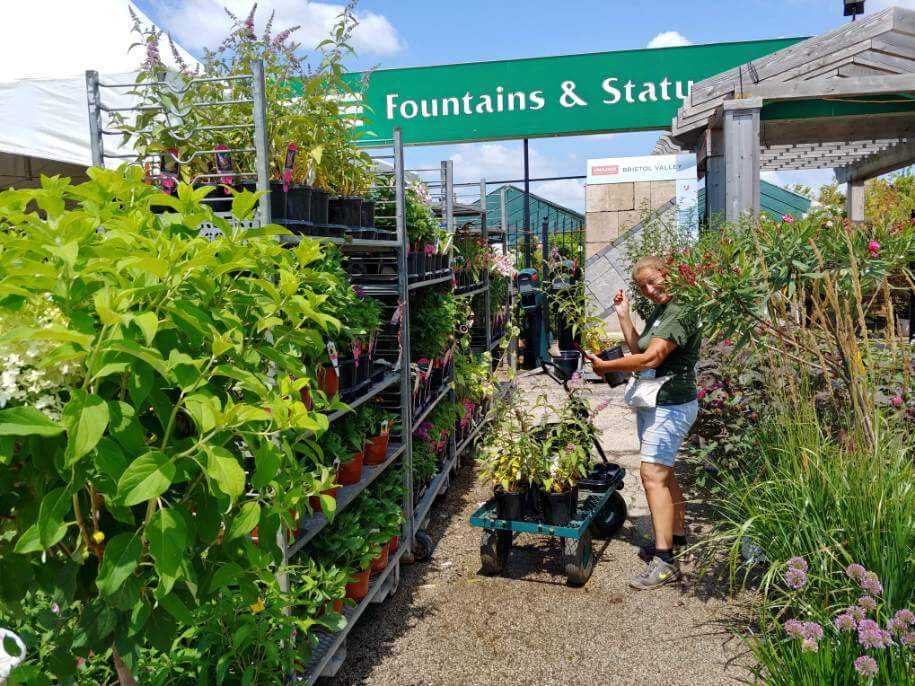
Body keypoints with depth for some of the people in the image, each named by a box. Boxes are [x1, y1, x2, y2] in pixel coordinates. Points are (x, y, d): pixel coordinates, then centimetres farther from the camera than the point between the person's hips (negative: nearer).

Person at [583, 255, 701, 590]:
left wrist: (605, 366, -17)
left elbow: (650, 359, -25)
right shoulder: (659, 313, 15)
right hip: (654, 403, 10)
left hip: (670, 406, -10)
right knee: (663, 473, 19)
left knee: (653, 474, -15)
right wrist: (624, 316, 7)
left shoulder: (680, 313, -17)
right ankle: (677, 534, 36)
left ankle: (665, 561, -12)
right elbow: (639, 350, 14)